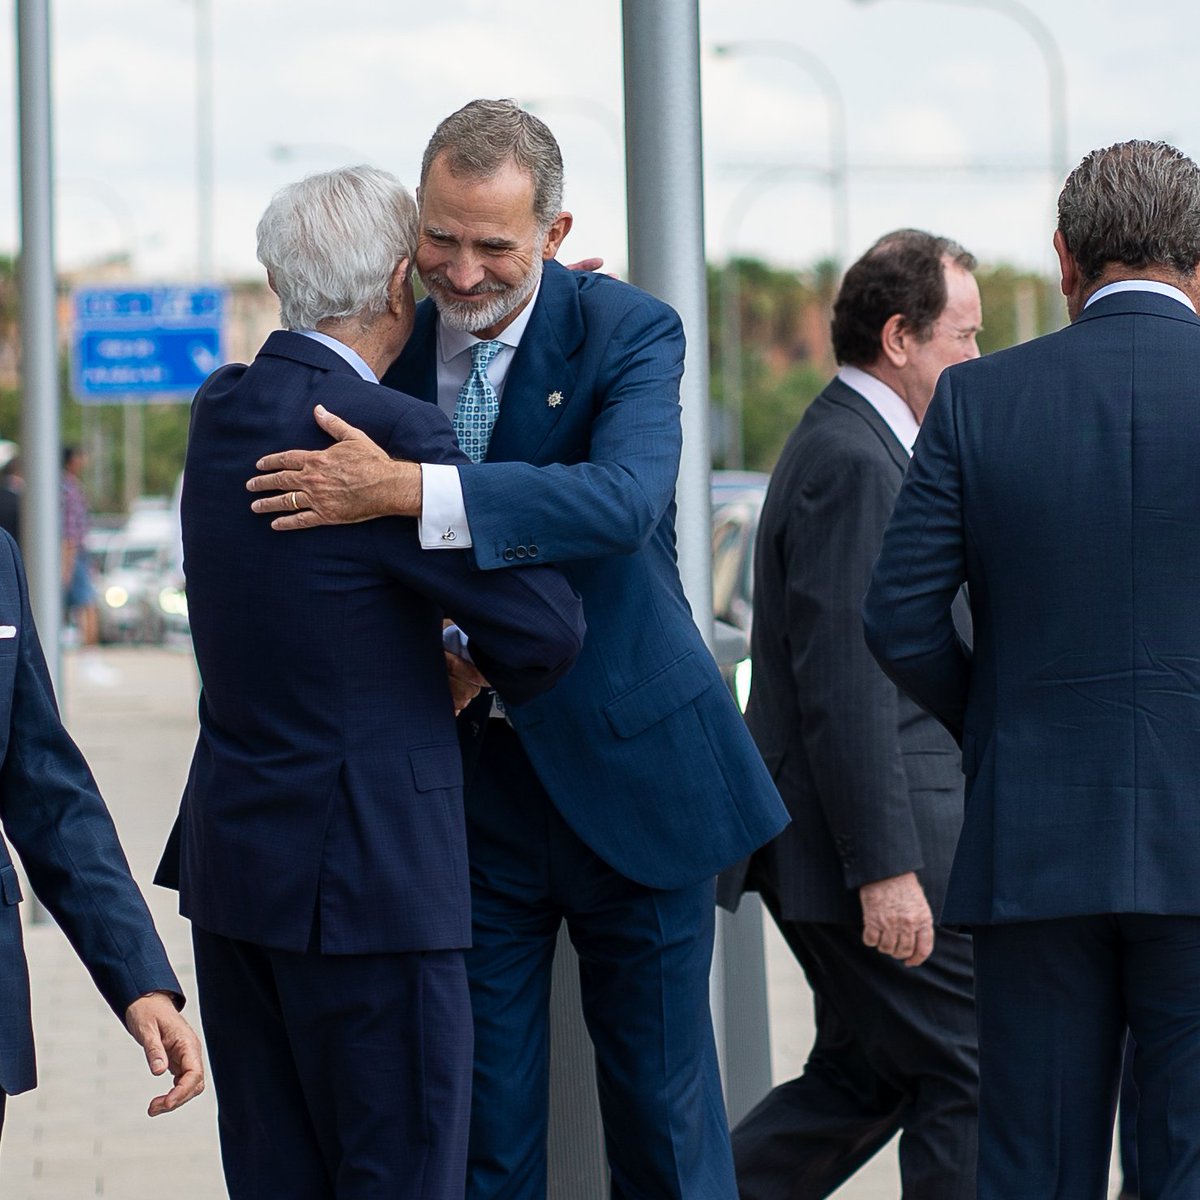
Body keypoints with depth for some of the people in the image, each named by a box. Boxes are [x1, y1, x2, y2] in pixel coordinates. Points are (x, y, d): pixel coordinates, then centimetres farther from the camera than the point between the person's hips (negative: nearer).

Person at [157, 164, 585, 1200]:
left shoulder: (222, 409, 7)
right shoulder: (394, 428, -17)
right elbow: (545, 627, -15)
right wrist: (495, 677, 8)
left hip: (231, 868, 8)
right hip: (367, 877, -8)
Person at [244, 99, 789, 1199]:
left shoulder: (628, 333, -10)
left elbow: (624, 497, -31)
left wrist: (409, 491, -39)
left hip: (625, 771, -3)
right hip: (466, 775, 3)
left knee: (664, 1104, 8)